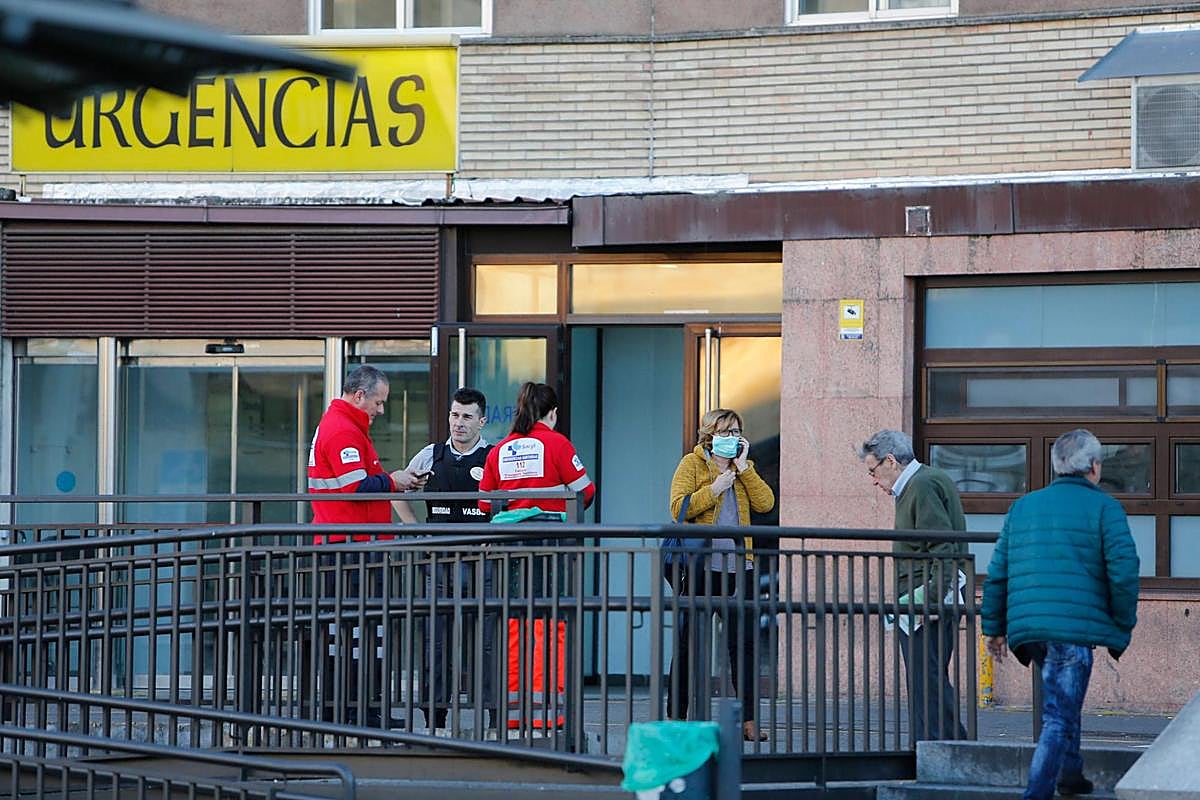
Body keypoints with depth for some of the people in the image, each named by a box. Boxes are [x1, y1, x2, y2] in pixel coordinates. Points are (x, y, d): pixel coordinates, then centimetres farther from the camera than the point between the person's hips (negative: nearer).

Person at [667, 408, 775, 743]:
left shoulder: (744, 469, 15)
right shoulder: (691, 464, 2)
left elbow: (765, 503, -1)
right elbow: (679, 508, -11)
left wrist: (744, 468, -4)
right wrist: (715, 488, -14)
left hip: (738, 567, 4)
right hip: (700, 566, -4)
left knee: (744, 645, 0)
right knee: (688, 645, 2)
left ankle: (749, 721, 2)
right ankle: (675, 719, 8)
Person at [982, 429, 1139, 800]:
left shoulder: (1023, 506, 16)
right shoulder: (1104, 507, 0)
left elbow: (997, 572, 15)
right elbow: (1123, 571, -9)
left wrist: (994, 627, 21)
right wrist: (1124, 627, 2)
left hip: (1027, 629, 6)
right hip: (1075, 626, -6)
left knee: (1062, 701, 29)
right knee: (1059, 718, -7)